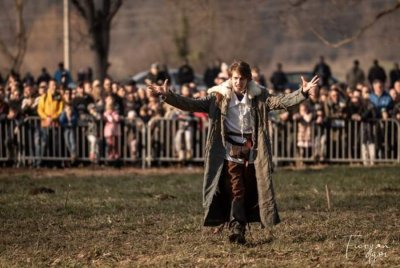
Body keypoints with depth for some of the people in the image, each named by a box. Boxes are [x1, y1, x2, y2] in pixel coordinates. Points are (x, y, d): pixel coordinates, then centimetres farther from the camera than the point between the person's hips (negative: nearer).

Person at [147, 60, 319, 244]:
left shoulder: (259, 97, 4)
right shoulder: (219, 97, -1)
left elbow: (281, 102, -6)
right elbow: (193, 104, -8)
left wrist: (303, 93, -21)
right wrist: (168, 96, -20)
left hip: (252, 152, 2)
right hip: (230, 152, -2)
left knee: (251, 192, 7)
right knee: (235, 192, -10)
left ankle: (241, 229, 19)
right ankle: (236, 231, -15)